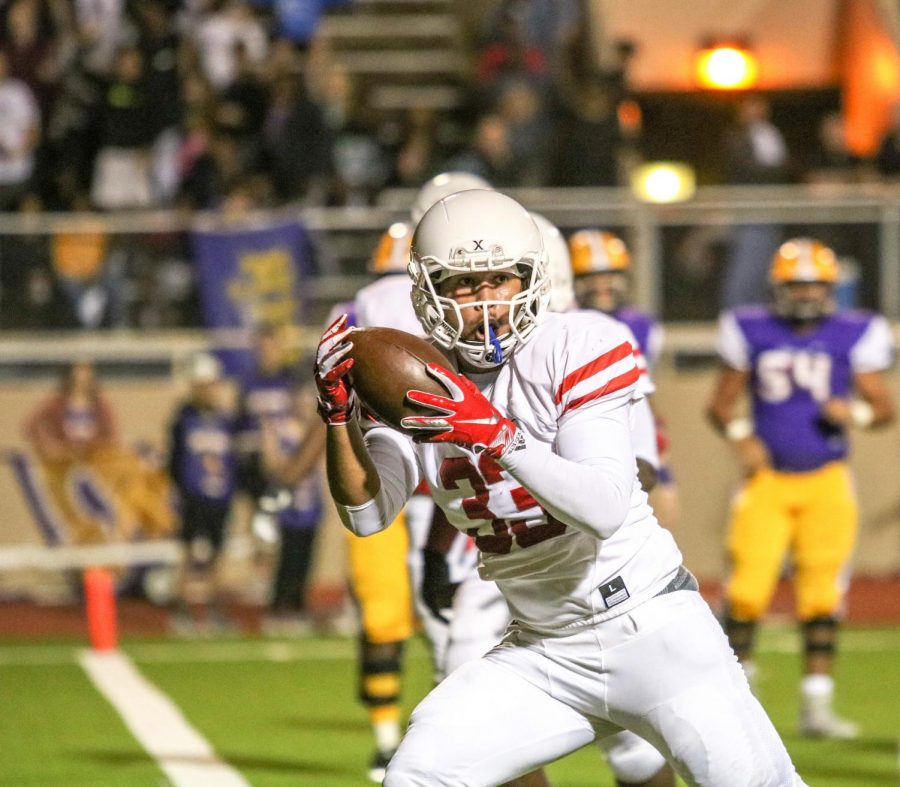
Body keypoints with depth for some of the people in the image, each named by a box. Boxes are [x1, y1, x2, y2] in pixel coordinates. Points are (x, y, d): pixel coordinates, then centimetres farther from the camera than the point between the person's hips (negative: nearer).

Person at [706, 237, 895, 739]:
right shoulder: (752, 333, 2)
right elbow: (722, 403, 9)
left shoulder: (854, 337, 1)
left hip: (826, 482, 0)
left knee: (822, 596, -2)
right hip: (768, 478, 0)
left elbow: (884, 407, 5)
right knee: (748, 589, -8)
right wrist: (740, 435, -10)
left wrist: (856, 413, -15)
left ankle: (817, 705, 5)